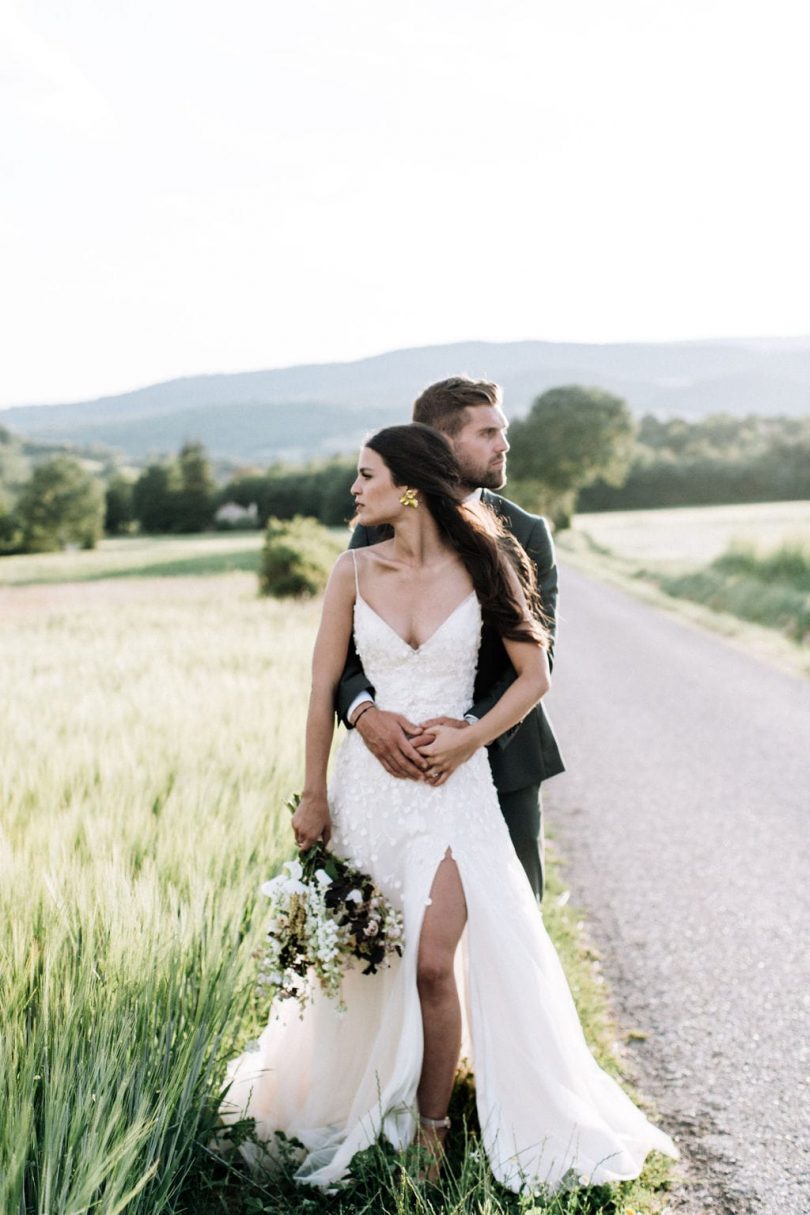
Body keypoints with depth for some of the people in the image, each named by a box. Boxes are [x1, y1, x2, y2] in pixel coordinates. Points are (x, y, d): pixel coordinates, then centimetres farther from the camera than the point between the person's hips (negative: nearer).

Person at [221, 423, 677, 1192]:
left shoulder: (480, 566, -4)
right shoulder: (355, 571, 0)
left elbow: (534, 675, 1)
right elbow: (323, 688, 2)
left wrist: (467, 740, -11)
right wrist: (314, 797, 1)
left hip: (452, 782, -2)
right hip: (368, 780, 2)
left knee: (435, 963, -10)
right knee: (356, 963, 8)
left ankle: (430, 1132, 11)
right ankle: (346, 1122, 29)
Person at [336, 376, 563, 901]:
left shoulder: (526, 534, 0)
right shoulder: (376, 530, 1)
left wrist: (471, 728, -23)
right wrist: (364, 711, -23)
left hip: (503, 760, 0)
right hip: (405, 760, 0)